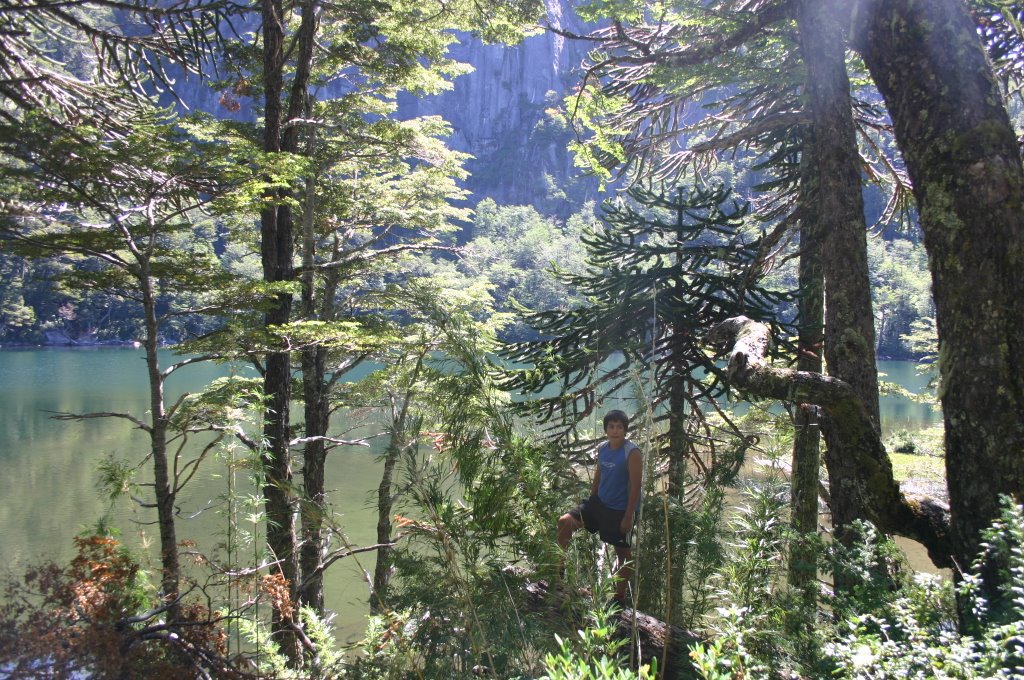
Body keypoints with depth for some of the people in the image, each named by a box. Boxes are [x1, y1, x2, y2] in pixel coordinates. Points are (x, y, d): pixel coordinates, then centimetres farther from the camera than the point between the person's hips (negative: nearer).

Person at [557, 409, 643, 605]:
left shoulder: (632, 453, -17)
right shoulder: (602, 448, 2)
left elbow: (635, 486, -18)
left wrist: (628, 516, -18)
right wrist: (591, 500, 16)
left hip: (619, 510, -6)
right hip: (599, 502, 6)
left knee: (623, 553, 7)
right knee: (565, 522, -4)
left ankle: (619, 596, 22)